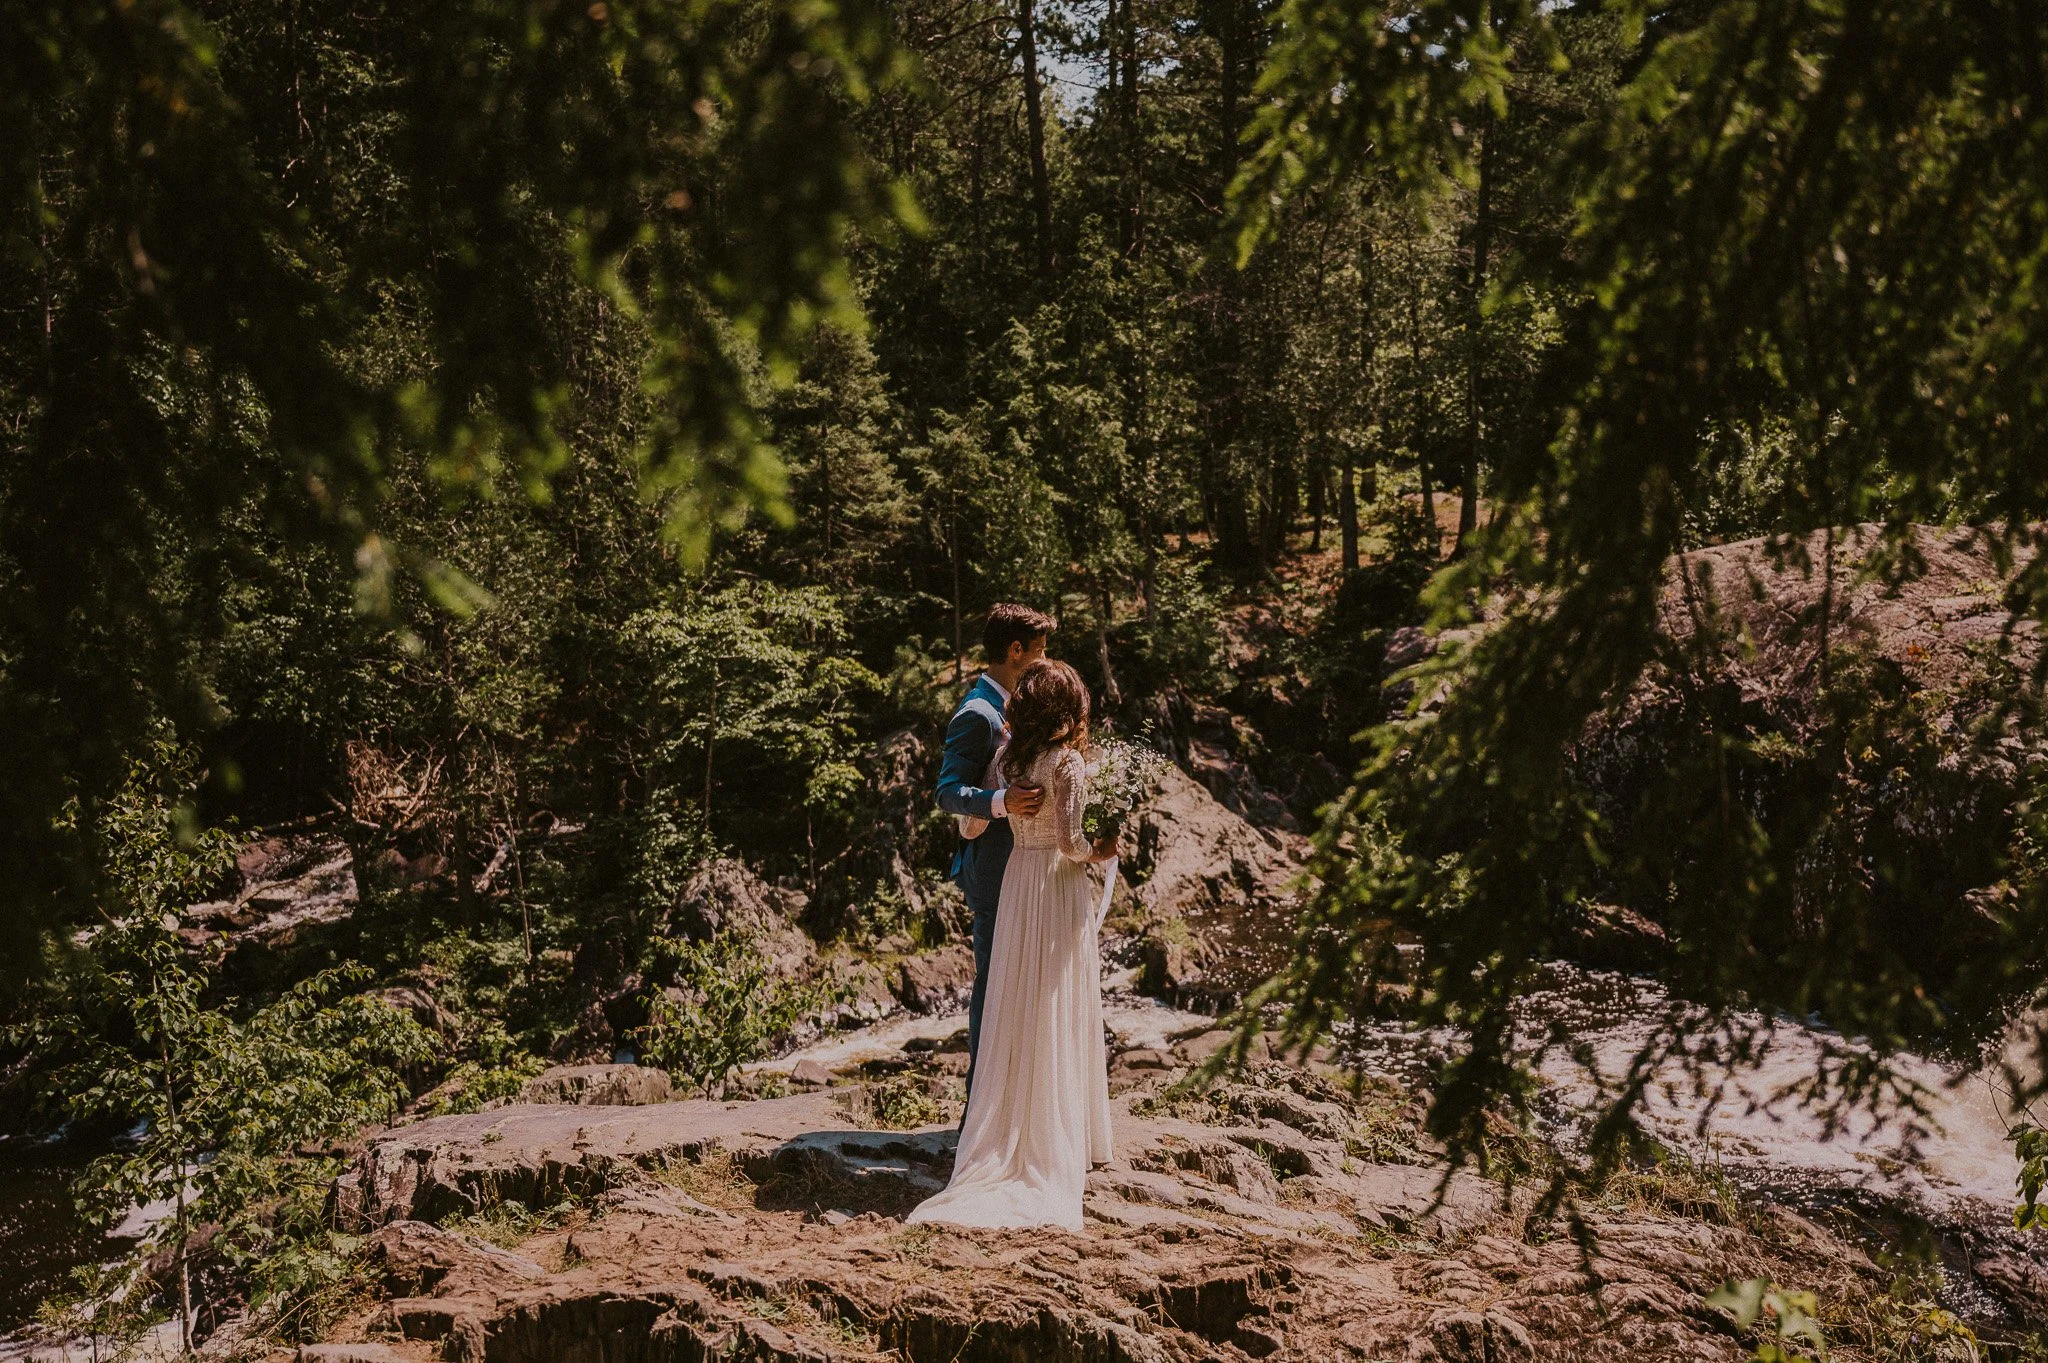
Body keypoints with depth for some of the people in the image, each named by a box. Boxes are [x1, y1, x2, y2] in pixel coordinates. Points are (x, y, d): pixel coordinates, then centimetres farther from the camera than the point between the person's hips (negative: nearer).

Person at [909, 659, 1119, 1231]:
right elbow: (1069, 841, -18)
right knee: (1057, 1019, 3)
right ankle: (1054, 1147, 9)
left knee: (1015, 1014, 11)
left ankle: (1004, 1139, 15)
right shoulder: (1068, 761, -14)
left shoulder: (1006, 755, 2)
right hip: (1060, 889, -5)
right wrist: (1100, 851, 1)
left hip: (1016, 880, 5)